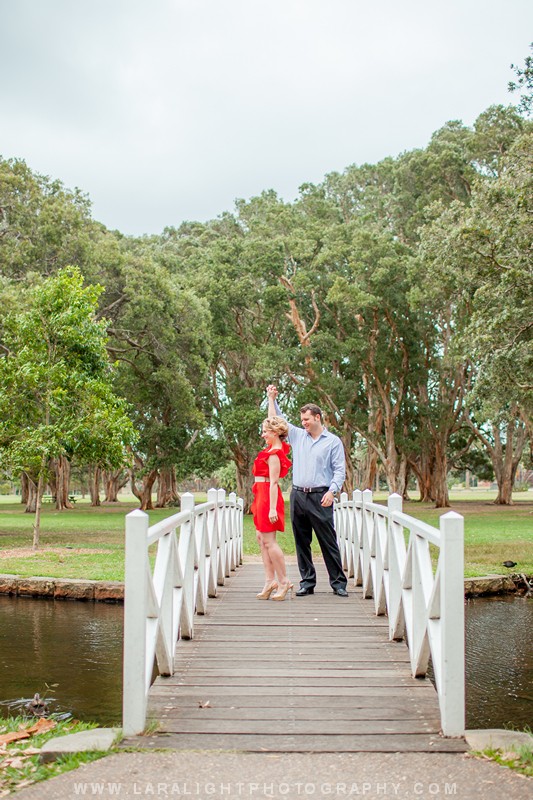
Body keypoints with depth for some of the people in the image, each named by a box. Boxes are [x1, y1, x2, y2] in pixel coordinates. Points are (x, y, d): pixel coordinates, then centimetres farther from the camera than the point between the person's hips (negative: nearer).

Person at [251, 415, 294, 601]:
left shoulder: (274, 454, -17)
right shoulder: (277, 448, 9)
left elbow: (273, 482, -21)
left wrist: (272, 508, -23)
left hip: (268, 497, -11)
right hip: (262, 496, 11)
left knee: (268, 540, -9)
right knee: (261, 538, 9)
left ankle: (283, 581, -3)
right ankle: (270, 581, 9)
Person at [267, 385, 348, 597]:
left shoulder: (333, 442, 2)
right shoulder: (297, 435, 14)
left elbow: (340, 470, -3)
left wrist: (332, 491, -16)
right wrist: (272, 399, 12)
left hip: (320, 497, -5)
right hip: (298, 496, 5)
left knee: (328, 542, -4)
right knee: (302, 542, 7)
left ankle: (338, 583, 2)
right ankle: (307, 582, 14)